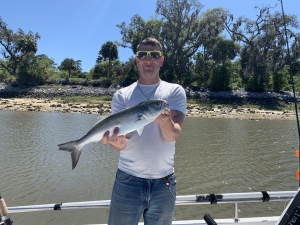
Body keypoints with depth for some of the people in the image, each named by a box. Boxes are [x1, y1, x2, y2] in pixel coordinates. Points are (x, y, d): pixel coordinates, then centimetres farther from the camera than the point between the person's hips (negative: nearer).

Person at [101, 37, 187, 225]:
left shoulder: (175, 91, -1)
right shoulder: (122, 95, 0)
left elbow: (174, 134, -14)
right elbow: (122, 143, -8)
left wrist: (165, 122, -36)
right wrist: (116, 140, -31)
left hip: (164, 181, 1)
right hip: (128, 179, 0)